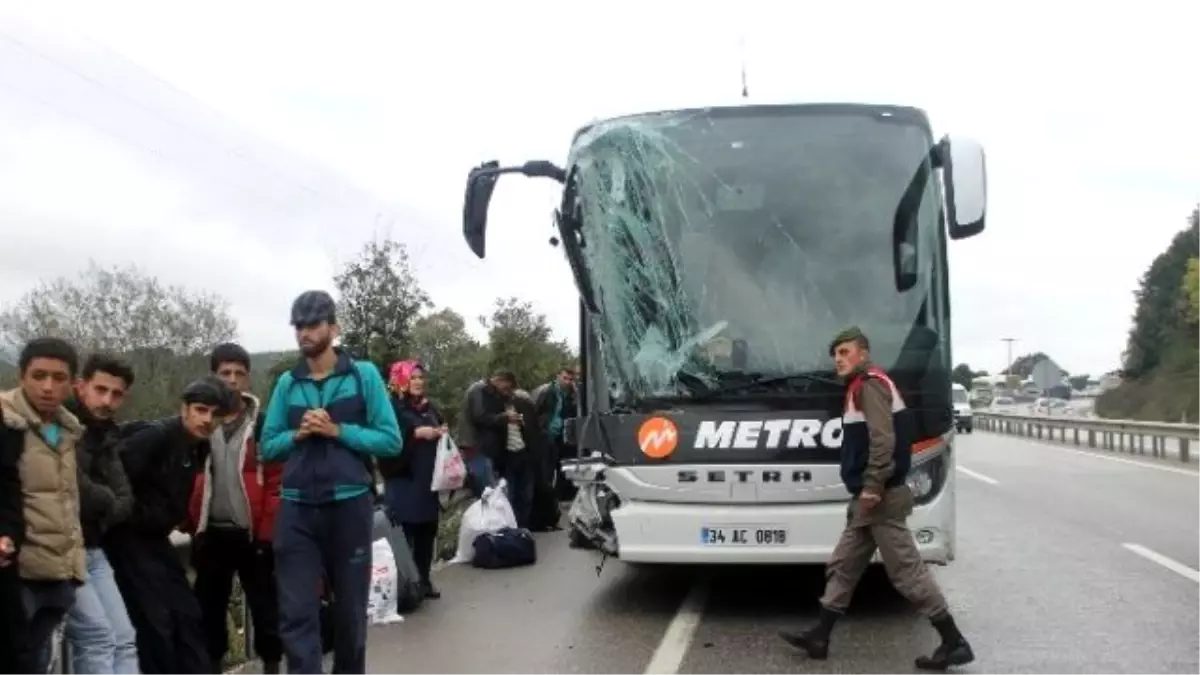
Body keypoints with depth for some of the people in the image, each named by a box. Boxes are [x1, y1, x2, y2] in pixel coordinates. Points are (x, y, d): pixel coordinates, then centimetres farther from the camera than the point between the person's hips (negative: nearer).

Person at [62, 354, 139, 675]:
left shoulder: (106, 436, 13)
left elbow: (124, 502, 6)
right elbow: (74, 490, -25)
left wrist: (97, 509, -13)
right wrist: (104, 500, -8)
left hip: (92, 550, 8)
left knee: (123, 639, 7)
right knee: (97, 637, -13)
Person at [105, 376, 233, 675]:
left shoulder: (198, 445, 6)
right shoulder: (155, 435, -21)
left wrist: (174, 521, 10)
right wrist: (134, 518, -19)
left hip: (156, 538, 9)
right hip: (129, 537, -8)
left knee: (188, 616, 10)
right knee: (156, 622, -7)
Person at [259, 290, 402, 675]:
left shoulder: (364, 375, 0)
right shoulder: (286, 384, 9)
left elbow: (391, 440, -5)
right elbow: (268, 446, 10)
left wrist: (337, 430, -14)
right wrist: (297, 434, -9)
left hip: (349, 504, -2)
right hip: (296, 508, 2)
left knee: (350, 610, 12)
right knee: (296, 613, -3)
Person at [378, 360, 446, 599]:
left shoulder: (428, 407, 16)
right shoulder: (392, 407, -6)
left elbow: (441, 427, 27)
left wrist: (442, 432, 6)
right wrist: (416, 433, -21)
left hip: (428, 481, 7)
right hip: (403, 482, -7)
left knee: (427, 531, 8)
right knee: (405, 533, -9)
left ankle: (424, 580, 17)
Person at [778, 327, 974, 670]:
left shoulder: (870, 383, -11)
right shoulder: (860, 387, 19)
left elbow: (883, 439, -23)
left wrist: (873, 486, -26)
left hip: (880, 499, -10)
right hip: (868, 501, 10)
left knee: (907, 571, -7)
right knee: (843, 567, 12)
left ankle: (954, 643, 0)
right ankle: (819, 637, 17)